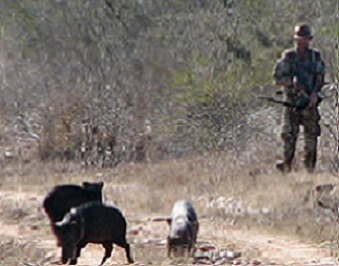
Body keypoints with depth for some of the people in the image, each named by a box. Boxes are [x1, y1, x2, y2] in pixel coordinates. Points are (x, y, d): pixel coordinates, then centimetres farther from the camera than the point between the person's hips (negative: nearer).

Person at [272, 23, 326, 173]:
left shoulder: (316, 57, 7)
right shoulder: (287, 57, 5)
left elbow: (320, 77, 1)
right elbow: (277, 77, 1)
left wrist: (315, 92, -16)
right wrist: (291, 81, -17)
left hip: (310, 101, 1)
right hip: (291, 100, -1)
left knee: (311, 133, 1)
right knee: (288, 133, -8)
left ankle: (310, 165, 8)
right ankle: (287, 164, -7)